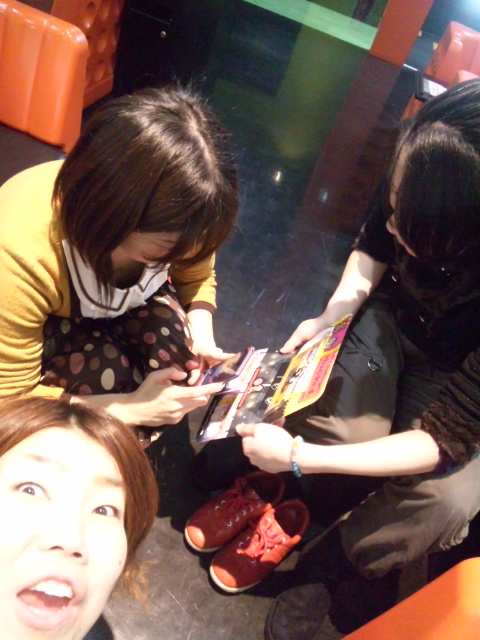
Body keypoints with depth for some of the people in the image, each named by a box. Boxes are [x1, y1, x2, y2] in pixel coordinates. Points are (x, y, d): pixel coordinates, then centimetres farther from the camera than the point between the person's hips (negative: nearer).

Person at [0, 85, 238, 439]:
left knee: (176, 350, -24)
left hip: (115, 308, 4)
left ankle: (150, 440, 7)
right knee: (107, 373, -31)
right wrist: (132, 407, -36)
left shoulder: (173, 214, -29)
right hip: (40, 322, -3)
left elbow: (197, 278, -6)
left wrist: (201, 337, -26)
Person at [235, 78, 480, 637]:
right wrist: (333, 314, -20)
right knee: (347, 426, -27)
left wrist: (298, 456, -31)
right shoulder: (416, 174, -28)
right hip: (390, 312, 2)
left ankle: (327, 570, 4)